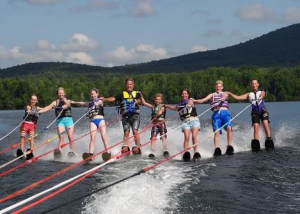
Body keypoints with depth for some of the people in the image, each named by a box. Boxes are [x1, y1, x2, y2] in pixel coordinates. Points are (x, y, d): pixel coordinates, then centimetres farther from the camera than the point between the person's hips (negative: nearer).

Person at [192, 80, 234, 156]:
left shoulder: (225, 93, 22)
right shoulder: (212, 95, 25)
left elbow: (225, 96, -3)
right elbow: (202, 100, 12)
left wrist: (222, 99, -28)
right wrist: (194, 101, -8)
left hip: (225, 112, 0)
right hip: (216, 113, 0)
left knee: (229, 128, -24)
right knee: (216, 131, -16)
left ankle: (230, 147, -23)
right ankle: (217, 149, -27)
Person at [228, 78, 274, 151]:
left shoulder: (261, 92, 16)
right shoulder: (249, 94, 19)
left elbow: (262, 95, -9)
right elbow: (238, 97, 13)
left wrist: (259, 98, -31)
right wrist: (230, 93, 2)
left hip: (263, 110, -1)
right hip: (255, 112, 1)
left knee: (265, 124, -20)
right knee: (256, 126, -15)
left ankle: (269, 143, -21)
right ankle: (256, 145, -19)